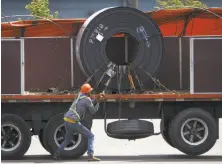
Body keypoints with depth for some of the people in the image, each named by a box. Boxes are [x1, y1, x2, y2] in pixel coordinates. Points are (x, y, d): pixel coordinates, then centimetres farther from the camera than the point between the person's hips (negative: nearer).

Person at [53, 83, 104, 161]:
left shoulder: (79, 96, 17)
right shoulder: (87, 99, -7)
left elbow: (90, 104, 27)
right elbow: (93, 112, 3)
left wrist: (97, 99, 21)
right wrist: (98, 102, 14)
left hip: (66, 120, 8)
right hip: (73, 122, -8)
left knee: (67, 139, 29)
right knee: (91, 136, 2)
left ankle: (56, 154, 25)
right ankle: (90, 155, -8)